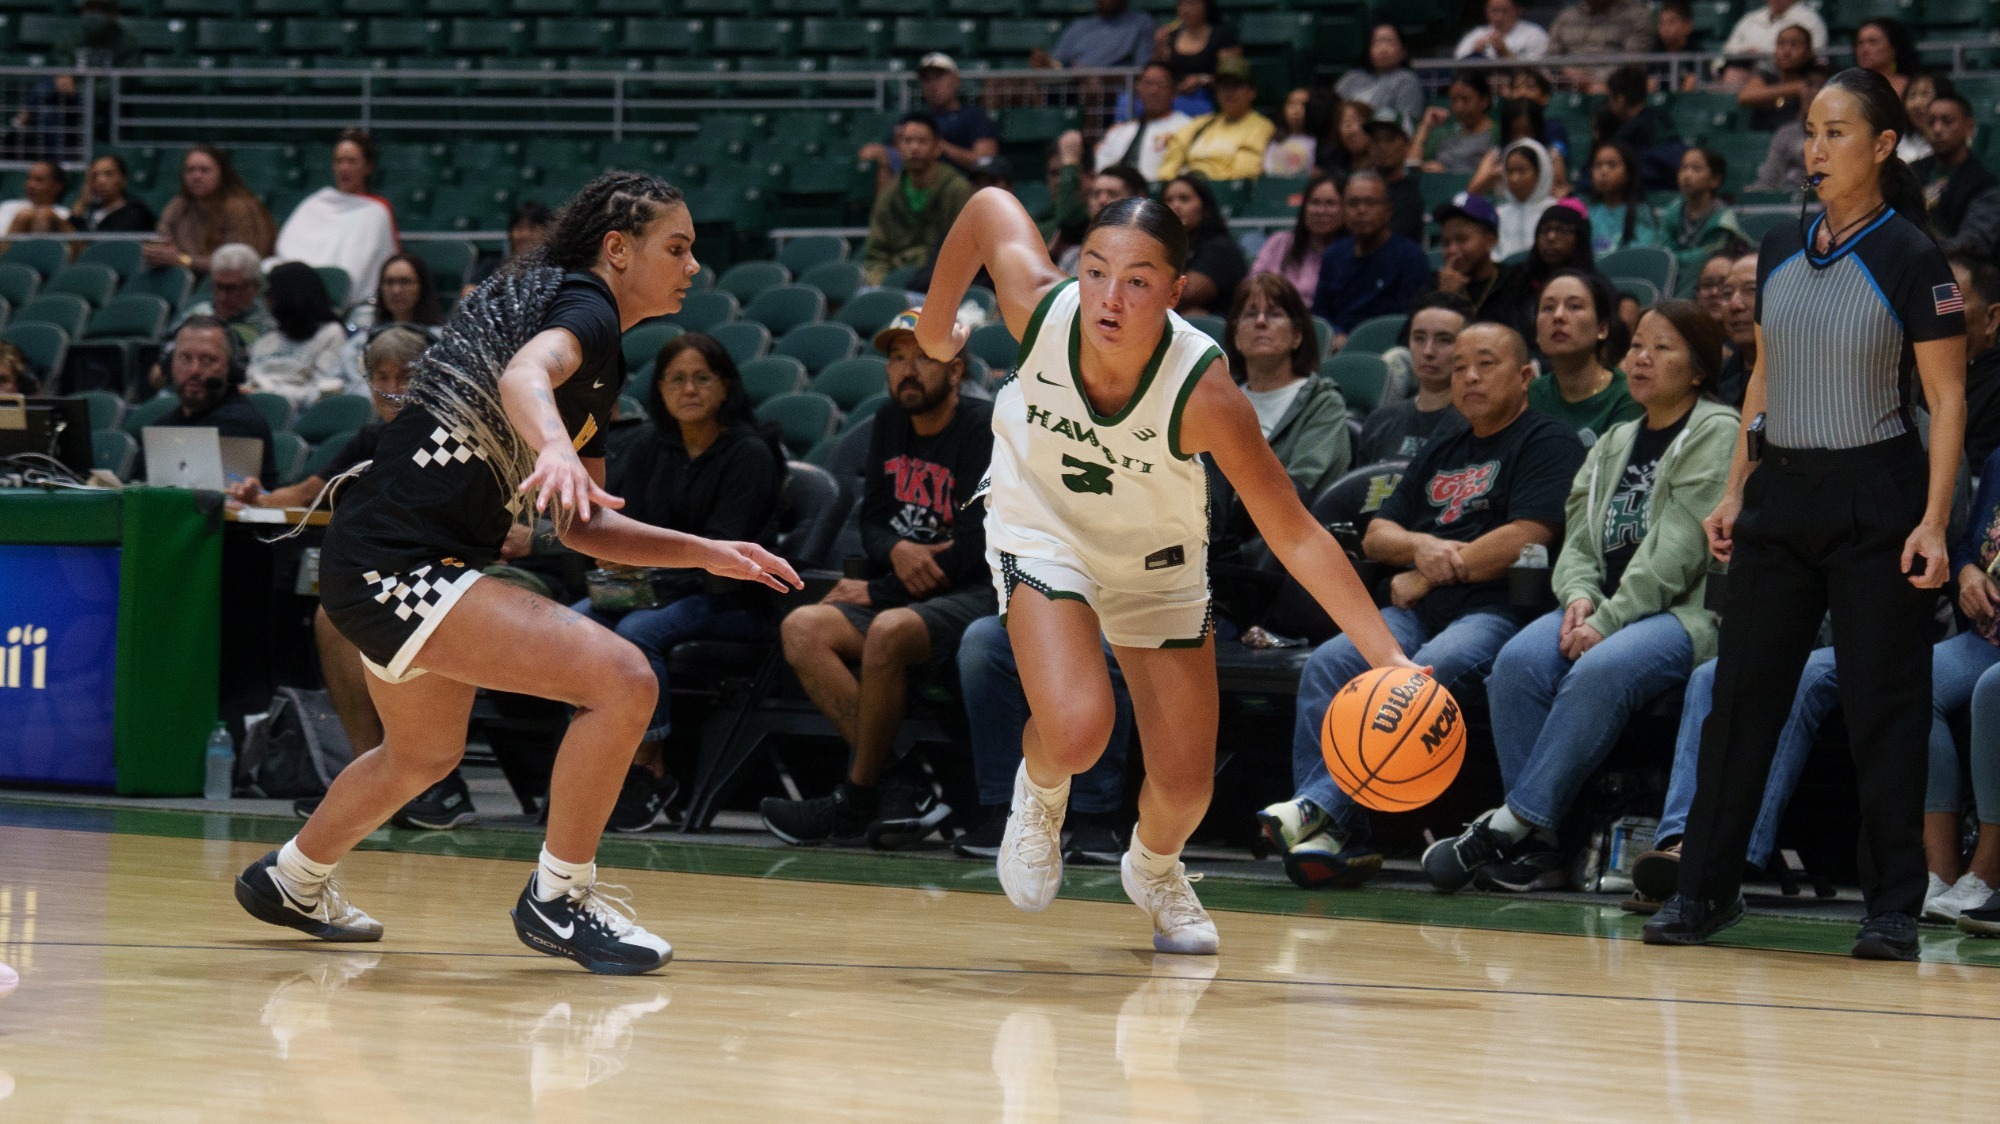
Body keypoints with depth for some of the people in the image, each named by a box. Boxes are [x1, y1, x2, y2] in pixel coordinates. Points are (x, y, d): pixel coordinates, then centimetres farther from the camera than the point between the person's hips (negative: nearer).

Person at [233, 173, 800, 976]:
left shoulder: (600, 359, 18)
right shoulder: (584, 306, -10)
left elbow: (582, 525, 24)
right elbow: (524, 376, -34)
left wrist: (706, 554, 16)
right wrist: (558, 451, -54)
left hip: (383, 569, 11)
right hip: (393, 562, -11)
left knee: (424, 755, 34)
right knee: (622, 681, -20)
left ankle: (292, 880, 56)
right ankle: (557, 898, -7)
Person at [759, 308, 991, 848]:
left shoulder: (985, 429, -11)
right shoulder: (890, 422, 12)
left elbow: (973, 549, -17)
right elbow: (872, 519, 17)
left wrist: (877, 592, -10)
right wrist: (897, 551, -10)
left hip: (979, 596, -8)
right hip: (907, 593, 8)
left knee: (889, 631, -36)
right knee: (801, 629, -17)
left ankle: (857, 799, -21)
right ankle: (896, 786, -25)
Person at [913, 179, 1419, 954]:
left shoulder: (1201, 390, -35)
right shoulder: (1042, 309, -32)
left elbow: (1295, 534, -32)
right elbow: (989, 207, -10)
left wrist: (1389, 661, -39)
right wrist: (936, 322, 3)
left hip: (1157, 562, 1)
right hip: (1044, 534, 0)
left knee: (1186, 784, 3)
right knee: (1077, 732, -26)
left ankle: (1154, 867, 41)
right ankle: (1039, 796, 13)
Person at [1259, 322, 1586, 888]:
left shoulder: (1547, 443, 4)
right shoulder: (1442, 451, 28)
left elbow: (1525, 539, -10)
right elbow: (1375, 535, 24)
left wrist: (1423, 578, -3)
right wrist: (1420, 546, -2)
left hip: (1495, 612, -7)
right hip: (1416, 612, 7)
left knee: (1423, 673, -36)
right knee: (1328, 665, -21)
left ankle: (1323, 807, -41)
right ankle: (1327, 837, -30)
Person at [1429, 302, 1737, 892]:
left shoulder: (1718, 434, -1)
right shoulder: (1614, 444, 23)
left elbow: (1679, 551, -11)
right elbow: (1578, 538, 17)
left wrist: (1609, 620, -17)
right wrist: (1580, 595, -6)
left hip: (1686, 612, -6)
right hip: (1602, 608, 6)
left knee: (1599, 673, -36)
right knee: (1519, 661, -25)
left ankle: (1509, 824, -32)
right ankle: (1537, 845, -26)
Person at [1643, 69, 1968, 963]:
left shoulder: (1911, 260, -9)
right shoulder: (1780, 253, 9)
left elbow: (1947, 400, -9)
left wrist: (1934, 521, -17)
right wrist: (1736, 490, 13)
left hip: (1874, 501, -6)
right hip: (1781, 495, 6)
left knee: (1885, 706, -2)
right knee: (1742, 691, 5)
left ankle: (1893, 907, 5)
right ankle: (1703, 889, 11)